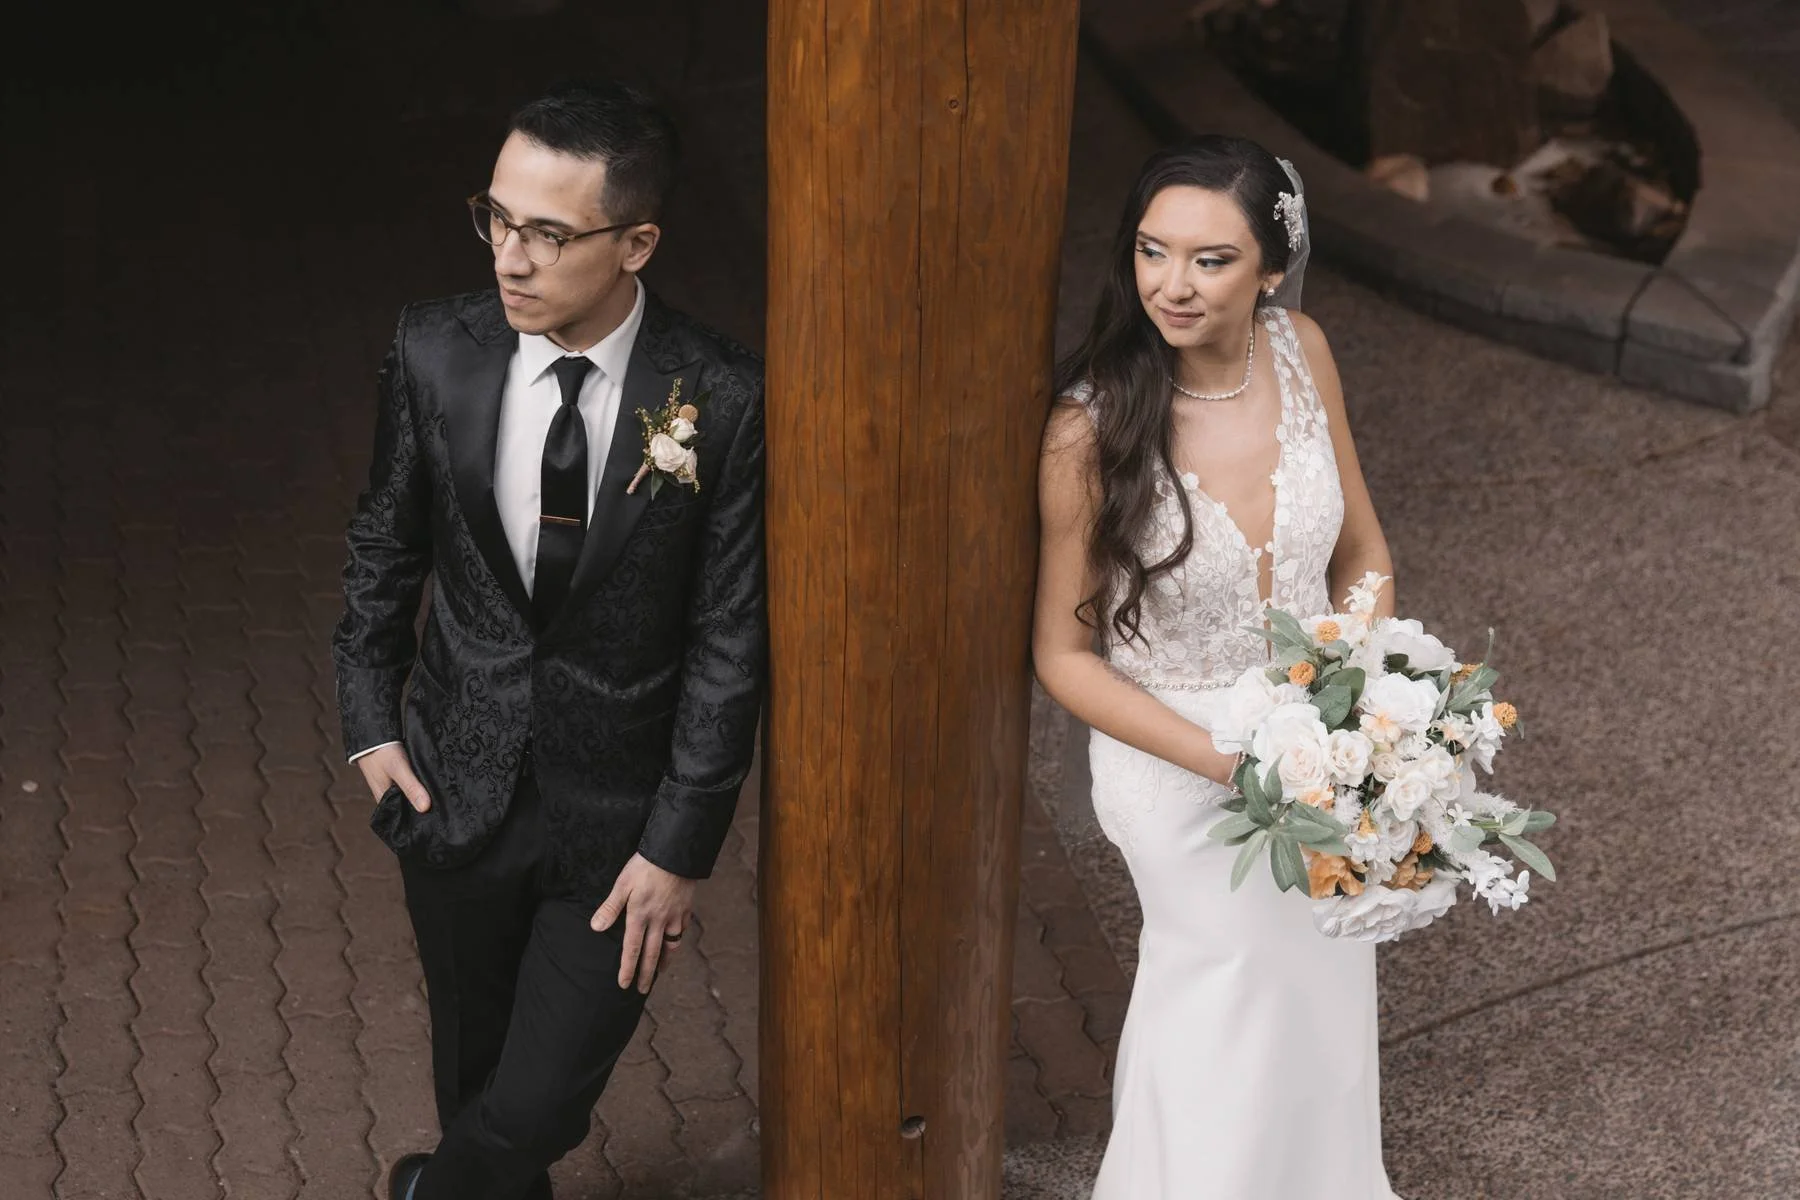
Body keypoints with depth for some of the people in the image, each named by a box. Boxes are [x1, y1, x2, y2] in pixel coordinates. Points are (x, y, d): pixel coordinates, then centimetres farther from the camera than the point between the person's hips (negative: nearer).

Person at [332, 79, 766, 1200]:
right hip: (459, 794, 3)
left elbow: (731, 642, -12)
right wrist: (373, 718, 3)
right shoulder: (438, 351, -11)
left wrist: (680, 849, -11)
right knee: (474, 1065, 20)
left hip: (619, 815, -2)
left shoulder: (723, 401, -19)